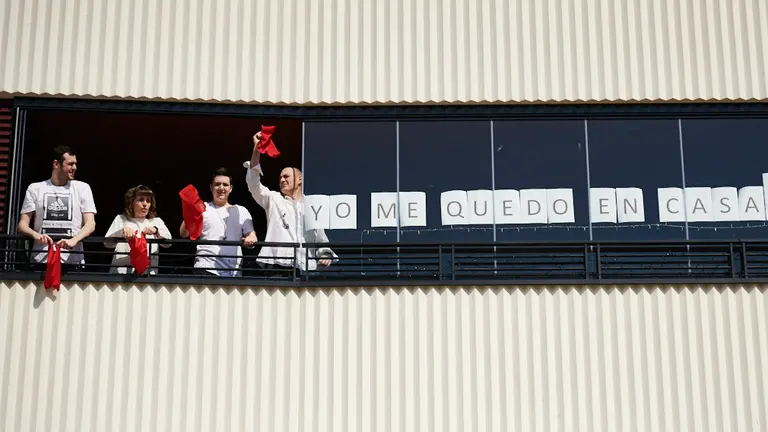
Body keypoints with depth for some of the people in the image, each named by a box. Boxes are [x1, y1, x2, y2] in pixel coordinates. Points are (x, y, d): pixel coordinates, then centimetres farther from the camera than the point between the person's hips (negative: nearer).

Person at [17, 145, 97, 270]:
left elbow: (90, 223, 2)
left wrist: (73, 240, -19)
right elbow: (23, 224, 7)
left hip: (72, 260, 0)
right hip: (40, 260, 0)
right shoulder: (35, 188, 10)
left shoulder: (82, 188, 9)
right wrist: (35, 235, -17)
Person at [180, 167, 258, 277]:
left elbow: (251, 234, 10)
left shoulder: (241, 211, 16)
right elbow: (183, 234, 2)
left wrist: (251, 239, -15)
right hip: (206, 269, -2)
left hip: (233, 271, 3)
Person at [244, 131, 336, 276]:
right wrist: (256, 149, -5)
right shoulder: (273, 199, 19)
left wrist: (326, 254, -2)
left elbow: (322, 239, 21)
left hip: (304, 270, 1)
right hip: (276, 267, -1)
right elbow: (253, 184, 4)